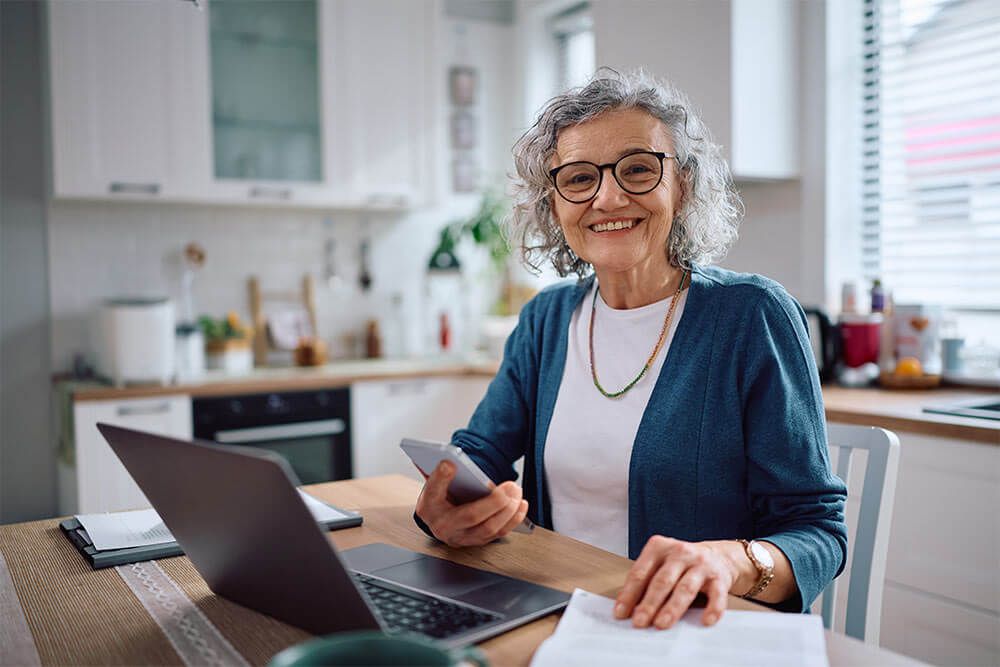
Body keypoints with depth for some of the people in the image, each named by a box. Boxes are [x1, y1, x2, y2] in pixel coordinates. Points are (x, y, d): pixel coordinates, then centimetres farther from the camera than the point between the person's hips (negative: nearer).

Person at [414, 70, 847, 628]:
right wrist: (443, 508, -17)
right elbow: (479, 455, 7)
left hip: (699, 629, -1)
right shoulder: (546, 319, 8)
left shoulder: (753, 317, -8)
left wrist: (731, 561, -31)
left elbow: (818, 530, -9)